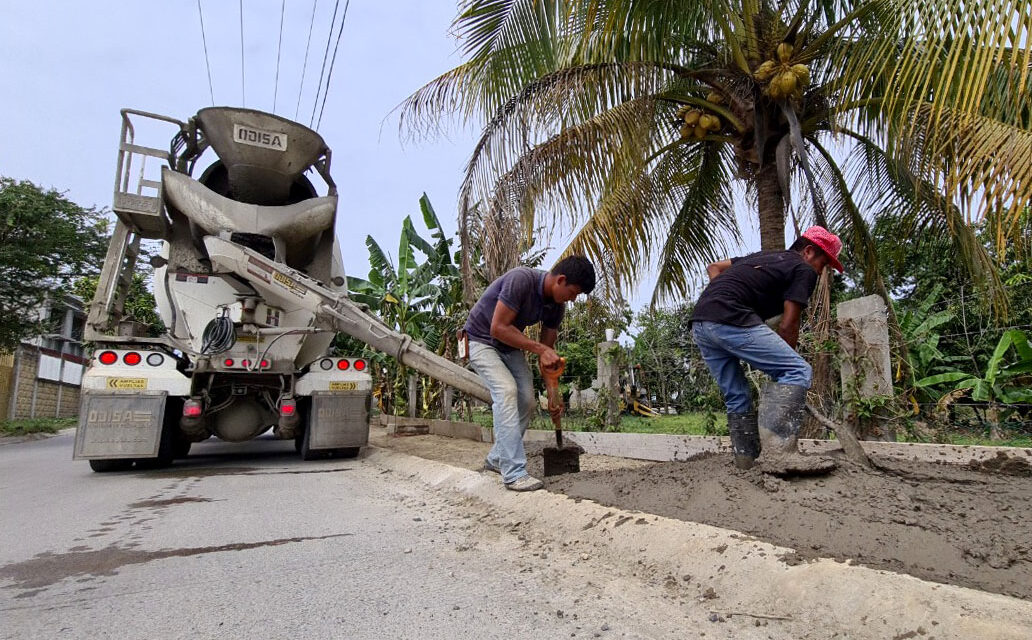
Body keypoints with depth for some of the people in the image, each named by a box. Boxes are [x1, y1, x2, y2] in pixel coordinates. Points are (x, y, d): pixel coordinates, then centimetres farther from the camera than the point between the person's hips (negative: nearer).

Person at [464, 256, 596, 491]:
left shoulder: (557, 305, -9)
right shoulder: (521, 279, -31)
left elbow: (548, 350, -1)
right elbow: (498, 328, -32)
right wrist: (540, 349, -32)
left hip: (511, 346, 7)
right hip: (482, 340, -7)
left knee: (527, 402, 0)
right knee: (507, 391, -25)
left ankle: (497, 459, 19)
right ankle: (514, 473, -21)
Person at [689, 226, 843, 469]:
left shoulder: (763, 256, 31)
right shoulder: (804, 270, 9)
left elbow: (713, 268, 31)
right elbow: (788, 326, 3)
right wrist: (783, 364, 14)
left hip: (699, 323, 9)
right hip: (730, 320, -8)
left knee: (736, 397, 16)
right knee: (798, 371, -4)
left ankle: (747, 463, 17)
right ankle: (777, 447, -18)